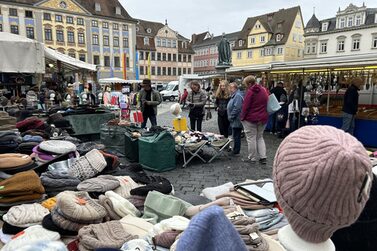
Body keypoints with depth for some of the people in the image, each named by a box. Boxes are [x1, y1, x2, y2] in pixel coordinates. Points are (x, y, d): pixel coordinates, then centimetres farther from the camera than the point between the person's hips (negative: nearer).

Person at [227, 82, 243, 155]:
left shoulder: (238, 96, -17)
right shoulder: (233, 95, 17)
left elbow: (236, 108, -24)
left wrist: (230, 117, -16)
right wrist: (230, 117, 16)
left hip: (236, 121, -10)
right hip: (234, 121, 10)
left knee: (236, 136, -2)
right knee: (235, 136, 16)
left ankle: (236, 151, 6)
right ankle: (235, 150, 25)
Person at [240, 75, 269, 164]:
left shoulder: (250, 92, -15)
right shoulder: (264, 90, 7)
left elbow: (245, 106, -16)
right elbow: (267, 104, 15)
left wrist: (242, 117, -5)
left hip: (251, 119, -7)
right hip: (263, 118, 7)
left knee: (251, 138, 3)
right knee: (260, 137, 17)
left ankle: (252, 158, 11)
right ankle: (263, 157, 11)